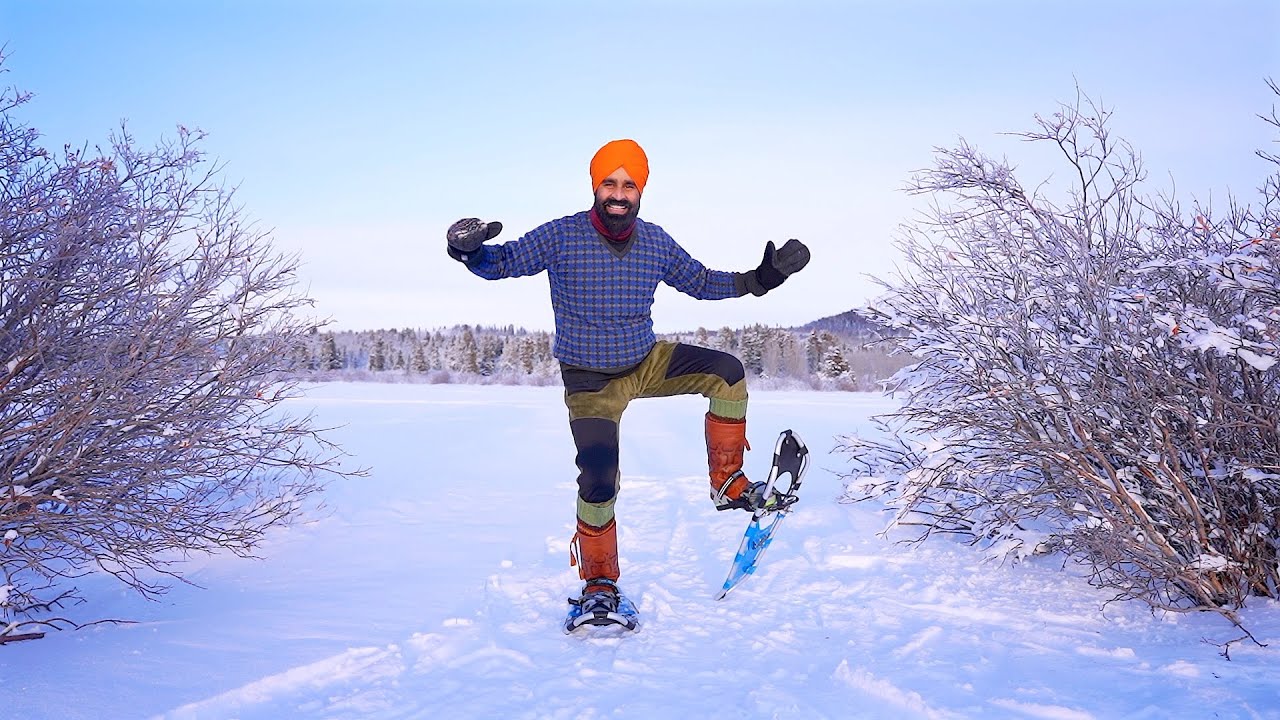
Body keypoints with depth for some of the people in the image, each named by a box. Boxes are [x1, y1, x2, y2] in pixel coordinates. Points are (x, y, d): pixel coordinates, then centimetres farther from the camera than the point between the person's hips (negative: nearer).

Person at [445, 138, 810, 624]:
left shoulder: (656, 242, -3)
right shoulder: (560, 237, -14)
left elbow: (701, 282, 10)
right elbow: (502, 263, -13)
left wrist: (759, 279, 0)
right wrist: (469, 250, -36)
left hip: (648, 362, 4)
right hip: (590, 382, -4)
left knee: (727, 372, -14)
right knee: (599, 479, -17)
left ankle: (729, 485, 1)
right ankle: (599, 583, 8)